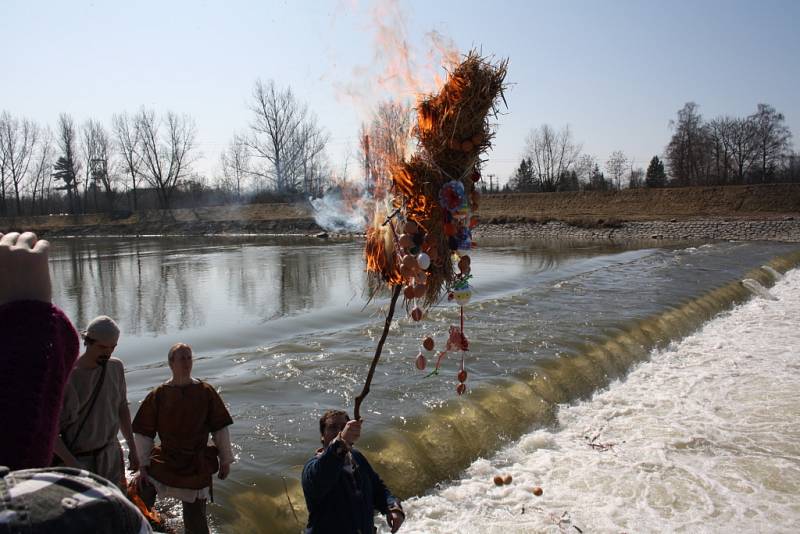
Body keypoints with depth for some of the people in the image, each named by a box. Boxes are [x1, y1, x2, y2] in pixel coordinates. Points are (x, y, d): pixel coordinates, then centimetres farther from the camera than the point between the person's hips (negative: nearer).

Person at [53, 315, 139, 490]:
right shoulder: (66, 377, -17)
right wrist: (71, 463, -22)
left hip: (111, 456, 5)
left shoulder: (116, 368, 0)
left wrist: (132, 448, 14)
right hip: (78, 460, -5)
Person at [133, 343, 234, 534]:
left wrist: (225, 460, 4)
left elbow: (220, 428, 2)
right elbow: (143, 433, 2)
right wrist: (143, 465, 0)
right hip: (164, 461, 1)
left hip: (197, 467, 0)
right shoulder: (157, 395, -4)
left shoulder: (206, 392, -3)